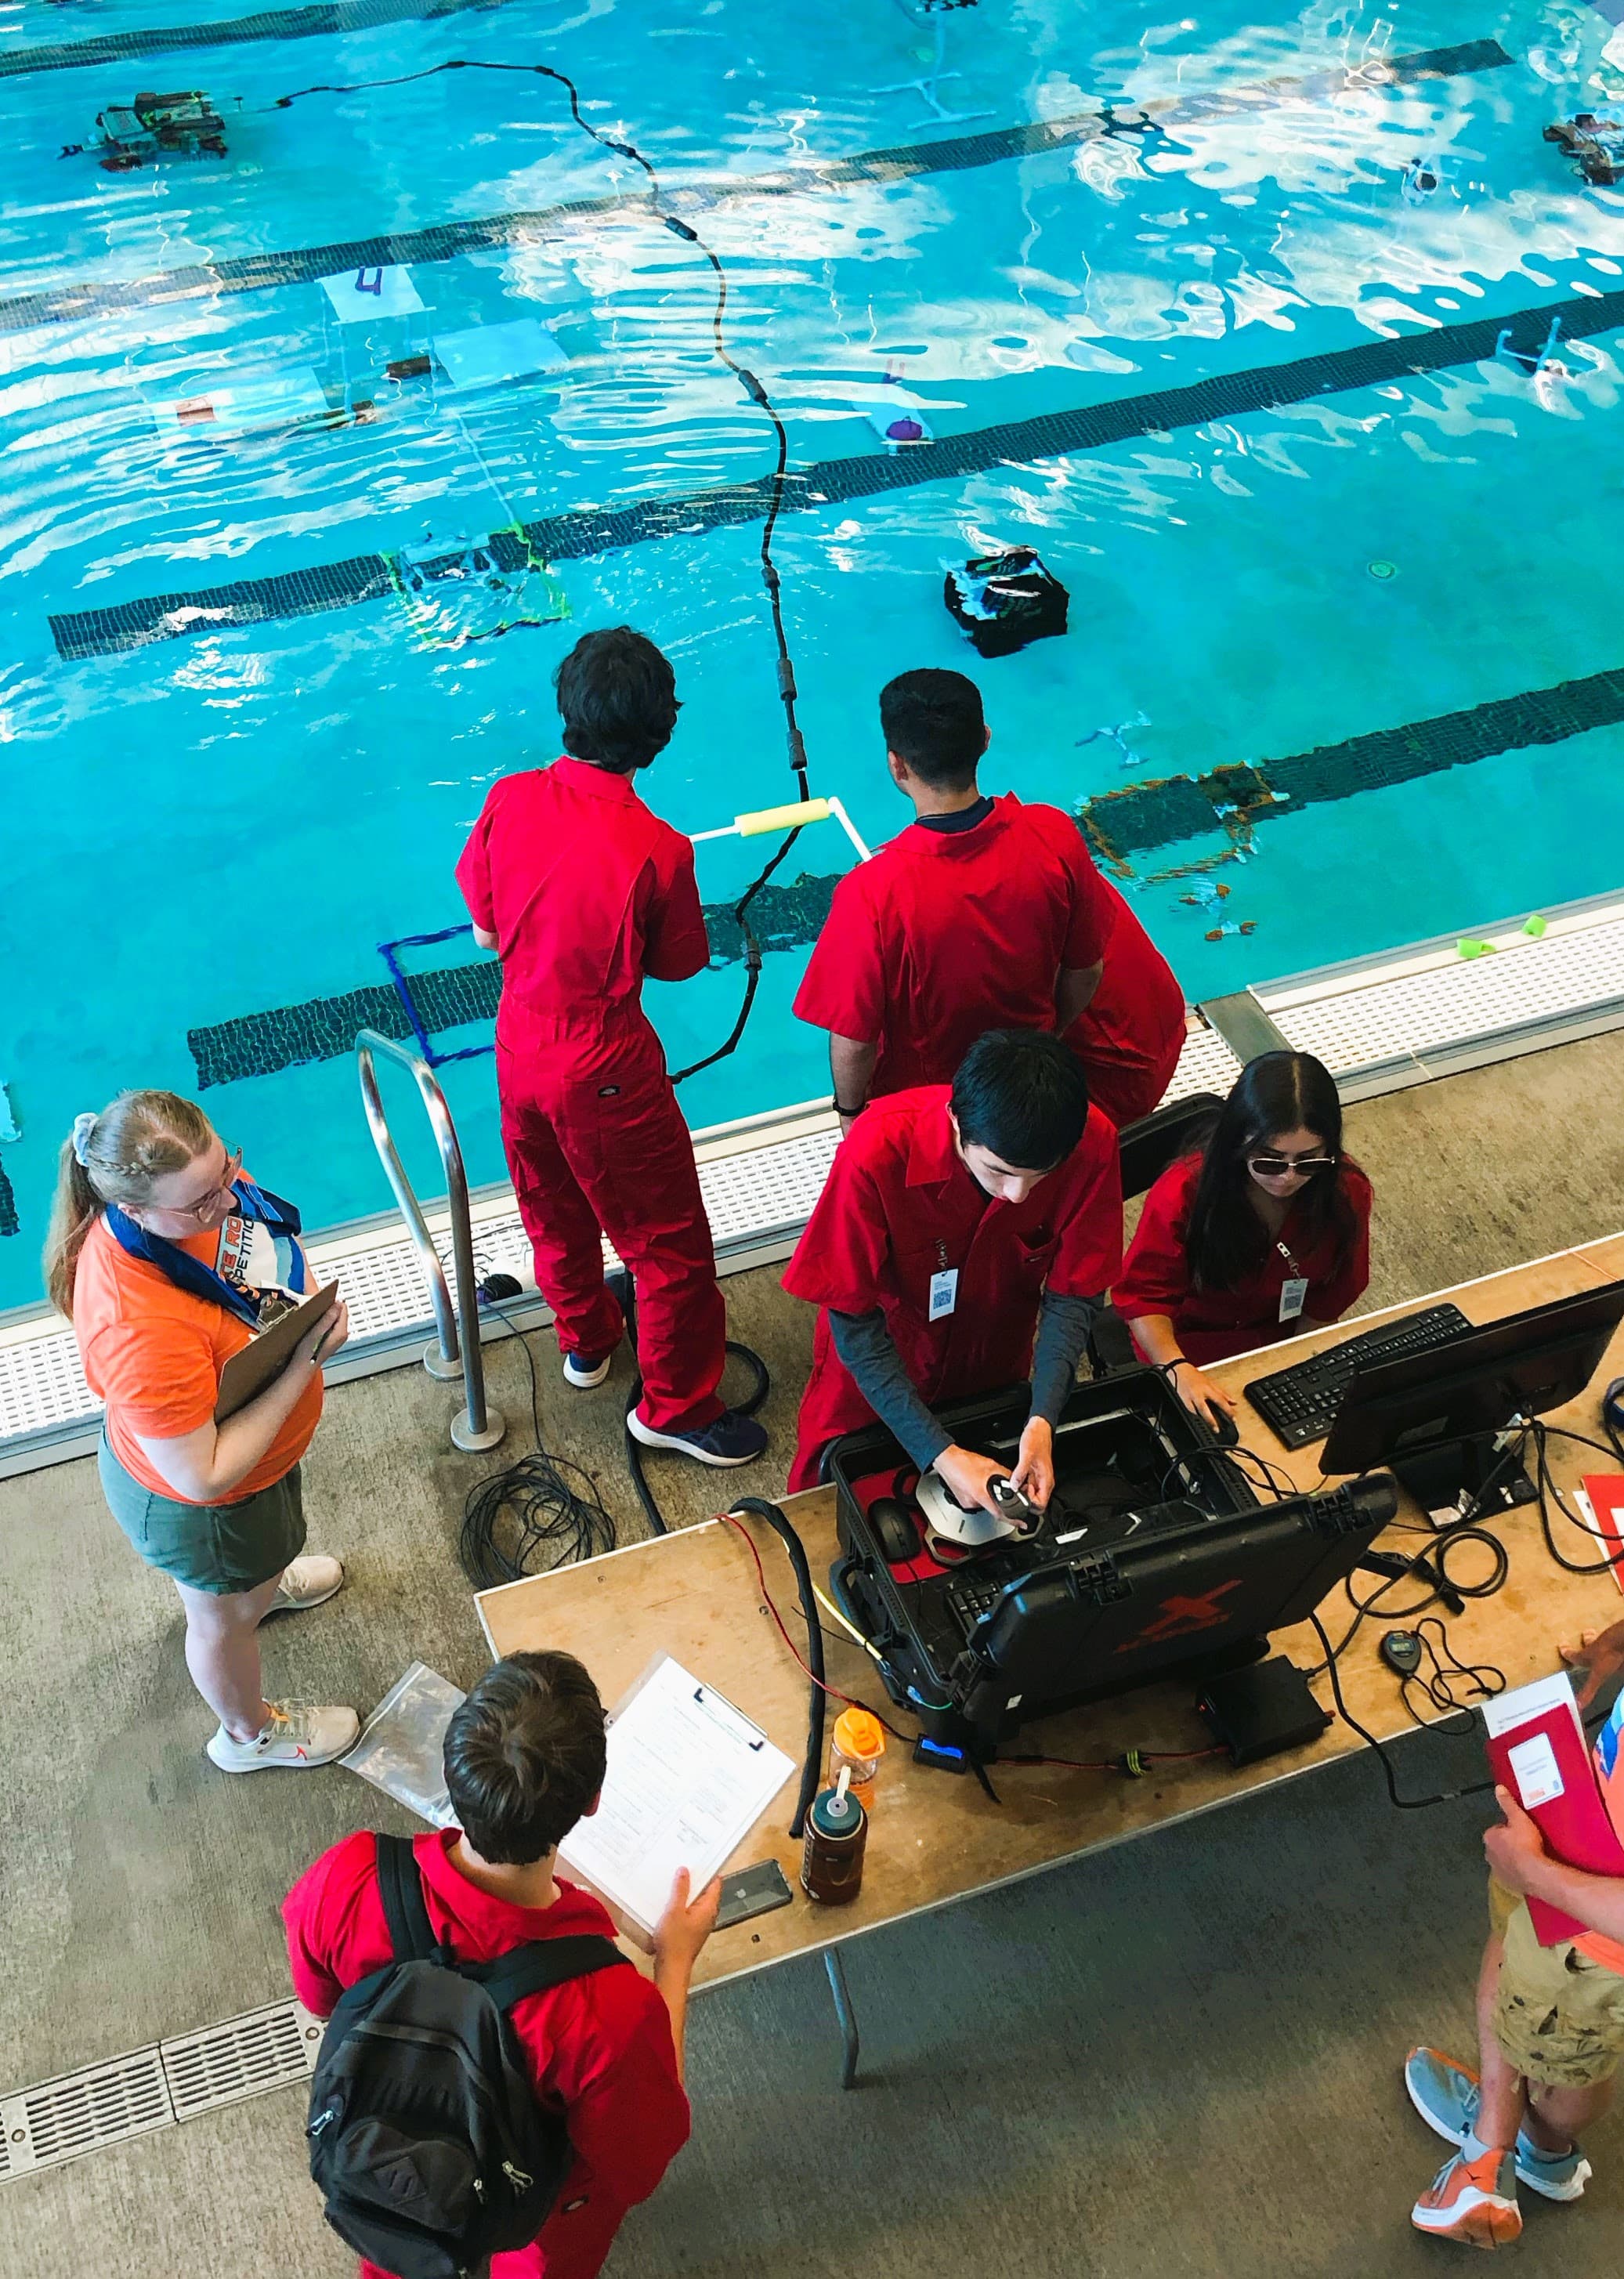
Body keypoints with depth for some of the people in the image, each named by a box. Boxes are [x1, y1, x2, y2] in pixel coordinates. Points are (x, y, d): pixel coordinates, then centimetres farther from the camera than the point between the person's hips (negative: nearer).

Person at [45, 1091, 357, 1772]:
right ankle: (249, 1734, 57)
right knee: (224, 1616, 25)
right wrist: (305, 1364, -36)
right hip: (196, 1506, -7)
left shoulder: (197, 1176, -24)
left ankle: (265, 1580, 75)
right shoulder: (144, 1332, -47)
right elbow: (204, 1477, -35)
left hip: (255, 1431, 7)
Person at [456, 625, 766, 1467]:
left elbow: (484, 930, -1)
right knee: (669, 1241, 12)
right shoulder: (656, 849, -27)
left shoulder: (509, 800, -13)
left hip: (519, 1044, 6)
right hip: (606, 1073, -6)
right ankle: (674, 1406, 25)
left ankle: (585, 1342, 51)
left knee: (553, 1210, 28)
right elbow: (679, 963, -11)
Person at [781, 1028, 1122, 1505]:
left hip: (995, 1369, 3)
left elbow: (1072, 1294, -18)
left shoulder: (1090, 1143, -30)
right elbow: (854, 1323, -28)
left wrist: (1042, 1420, -32)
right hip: (877, 1373, -3)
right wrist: (938, 1453, -34)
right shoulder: (879, 1151, -38)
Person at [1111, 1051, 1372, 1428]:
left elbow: (1327, 1302, -2)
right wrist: (1178, 1369, -37)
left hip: (1285, 1340, 3)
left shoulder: (1347, 1192, -17)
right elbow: (1144, 1295, -20)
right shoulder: (1183, 1193, -27)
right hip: (1189, 1346, -2)